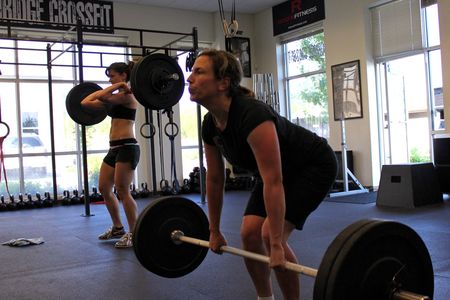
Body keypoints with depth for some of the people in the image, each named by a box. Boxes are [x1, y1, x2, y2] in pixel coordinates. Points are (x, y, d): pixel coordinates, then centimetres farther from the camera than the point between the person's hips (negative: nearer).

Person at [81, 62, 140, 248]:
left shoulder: (129, 95, -9)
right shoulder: (115, 97, 16)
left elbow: (102, 97, -24)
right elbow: (86, 102, 15)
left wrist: (119, 85, -13)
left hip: (127, 147, -10)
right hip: (114, 148, 10)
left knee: (122, 191, -8)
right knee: (104, 188, 13)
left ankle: (134, 234, 3)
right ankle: (117, 228, 27)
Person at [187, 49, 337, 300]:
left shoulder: (252, 115, -36)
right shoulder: (211, 125, -10)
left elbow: (273, 183, -37)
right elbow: (215, 179, 1)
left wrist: (277, 244, -36)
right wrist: (214, 231, 6)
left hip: (314, 166, -8)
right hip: (281, 170, 8)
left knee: (270, 235, -20)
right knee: (249, 233, -4)